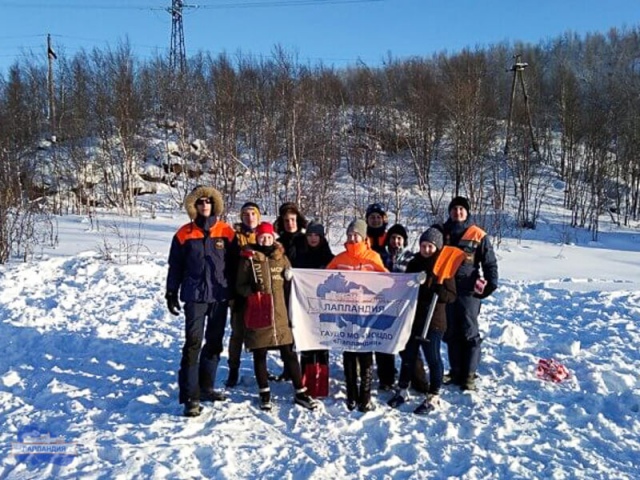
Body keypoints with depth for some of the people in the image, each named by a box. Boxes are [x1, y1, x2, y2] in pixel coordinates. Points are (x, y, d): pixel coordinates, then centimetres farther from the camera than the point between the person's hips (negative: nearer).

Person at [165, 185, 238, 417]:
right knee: (193, 343, -9)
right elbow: (175, 266, 5)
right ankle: (190, 396, -6)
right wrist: (171, 293, 3)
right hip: (194, 296, -2)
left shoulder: (226, 232, 3)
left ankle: (206, 387, 26)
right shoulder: (184, 233, 1)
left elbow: (234, 264, 7)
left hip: (220, 295, 3)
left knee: (214, 342, 11)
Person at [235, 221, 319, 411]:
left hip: (280, 314, 2)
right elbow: (240, 286, 3)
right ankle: (264, 393, 22)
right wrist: (252, 291, -15)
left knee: (289, 353, 4)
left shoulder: (282, 258, 9)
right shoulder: (248, 259, 1)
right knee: (260, 354, 8)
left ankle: (300, 393, 13)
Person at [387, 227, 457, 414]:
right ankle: (402, 390, 28)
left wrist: (437, 292, -27)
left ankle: (433, 396, 15)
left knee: (433, 358, 3)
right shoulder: (413, 264, 8)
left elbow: (451, 295, -10)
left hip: (433, 320, -5)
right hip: (412, 318, 5)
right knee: (408, 355, 14)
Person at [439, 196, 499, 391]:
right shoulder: (441, 232, 9)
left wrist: (491, 283, -8)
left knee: (469, 333, -1)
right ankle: (455, 371, 19)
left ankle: (469, 375, 6)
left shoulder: (478, 235, -1)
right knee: (451, 333, 9)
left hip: (469, 291, -3)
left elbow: (489, 261, 3)